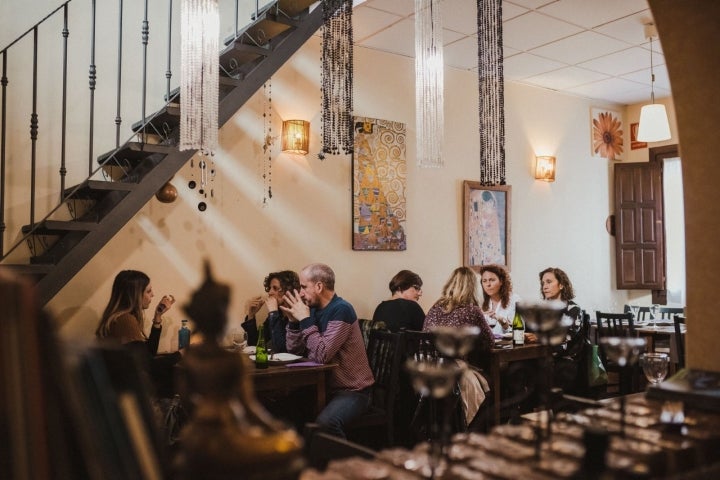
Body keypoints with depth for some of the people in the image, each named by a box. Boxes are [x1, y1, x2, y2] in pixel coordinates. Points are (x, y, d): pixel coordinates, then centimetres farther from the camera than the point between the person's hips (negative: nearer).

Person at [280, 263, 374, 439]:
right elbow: (294, 352, 8)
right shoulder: (314, 309, 6)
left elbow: (322, 355, -27)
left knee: (324, 423, -33)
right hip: (323, 387, 8)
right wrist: (293, 321, -5)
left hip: (352, 391, -8)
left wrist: (305, 319, -19)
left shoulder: (341, 310, -17)